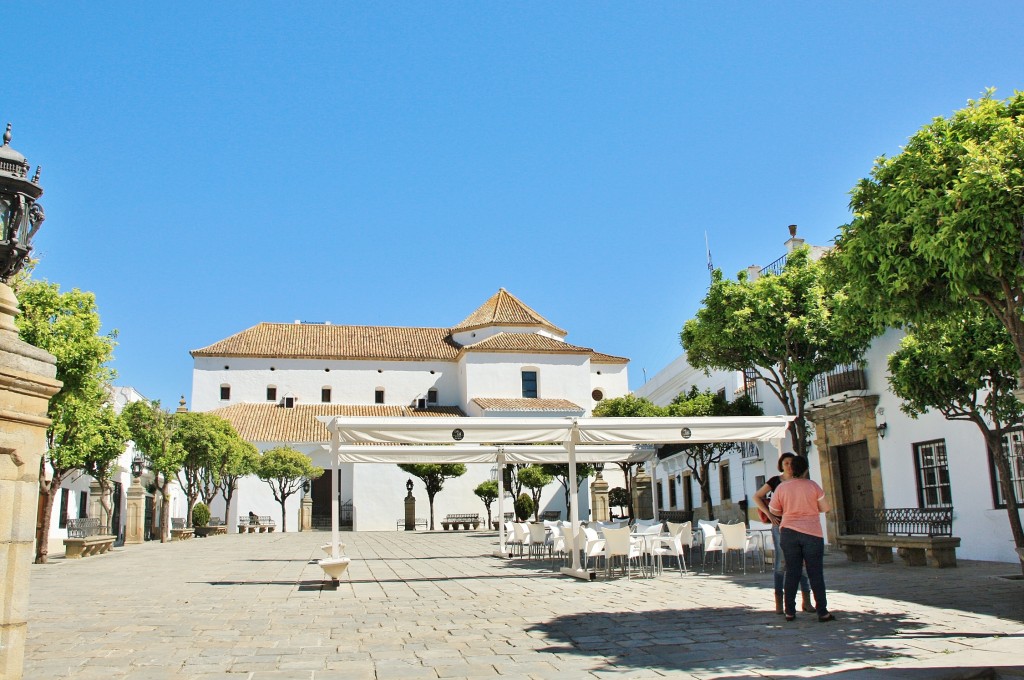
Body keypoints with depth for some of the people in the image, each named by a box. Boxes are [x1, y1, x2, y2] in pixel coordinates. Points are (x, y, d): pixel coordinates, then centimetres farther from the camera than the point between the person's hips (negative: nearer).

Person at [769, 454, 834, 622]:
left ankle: (789, 611, 7)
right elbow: (825, 508, 0)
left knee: (792, 572, 7)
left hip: (788, 532, 2)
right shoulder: (813, 486, -6)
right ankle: (822, 612, 3)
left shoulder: (781, 487, -2)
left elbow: (774, 510, 7)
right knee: (816, 573, 3)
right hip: (812, 533, -2)